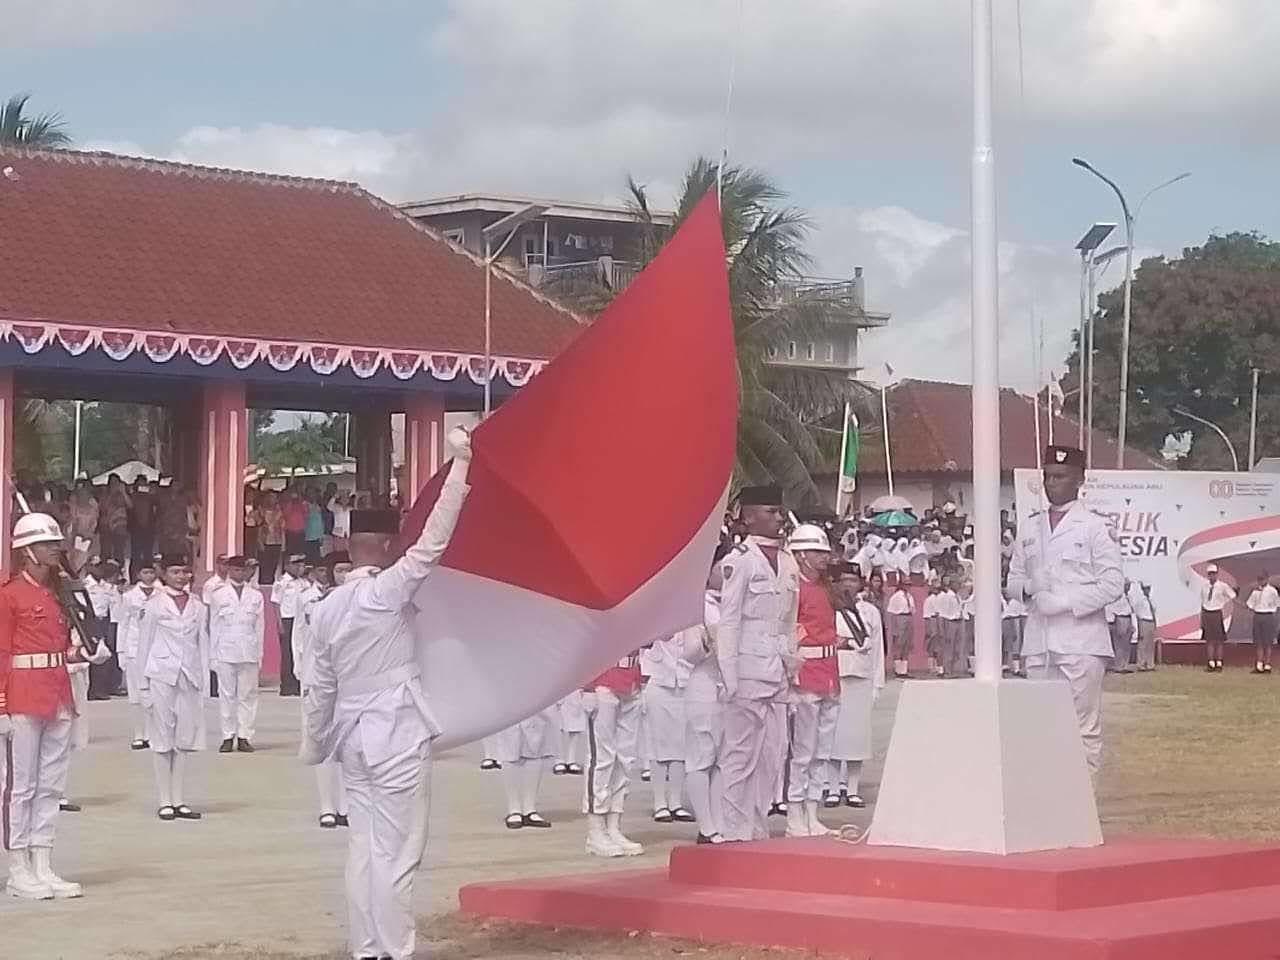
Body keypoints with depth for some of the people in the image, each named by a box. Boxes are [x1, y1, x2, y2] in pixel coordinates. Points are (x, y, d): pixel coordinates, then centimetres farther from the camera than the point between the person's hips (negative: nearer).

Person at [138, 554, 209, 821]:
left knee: (184, 739, 4)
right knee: (162, 739, 0)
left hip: (189, 678, 3)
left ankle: (180, 801, 10)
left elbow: (203, 646, 12)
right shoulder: (155, 605, 1)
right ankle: (165, 802, 5)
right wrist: (144, 685, -2)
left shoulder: (198, 608, 10)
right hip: (161, 676, -3)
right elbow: (144, 645, 2)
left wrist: (204, 684, 7)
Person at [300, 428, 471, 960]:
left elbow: (321, 687, 11)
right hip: (398, 737, -6)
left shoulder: (326, 608, 6)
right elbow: (433, 541, -19)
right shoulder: (387, 591, -12)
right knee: (397, 853, -3)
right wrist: (460, 461, -19)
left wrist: (312, 747, 21)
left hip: (353, 737, 7)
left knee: (363, 847, 9)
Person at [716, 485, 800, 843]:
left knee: (773, 753, 8)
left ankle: (757, 828, 16)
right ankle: (736, 832, 1)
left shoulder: (788, 563, 14)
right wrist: (730, 677, -12)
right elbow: (728, 621, -9)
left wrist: (791, 665, 14)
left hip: (777, 672, 7)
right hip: (748, 669, -7)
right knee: (742, 753, -4)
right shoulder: (739, 561, -8)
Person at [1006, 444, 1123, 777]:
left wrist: (1065, 602, -13)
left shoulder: (1096, 526, 0)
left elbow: (1113, 584, -5)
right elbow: (1014, 580, 20)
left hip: (1081, 640, -5)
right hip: (1038, 641, 5)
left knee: (1084, 727, -7)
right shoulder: (1029, 527, 16)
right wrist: (1029, 591, -3)